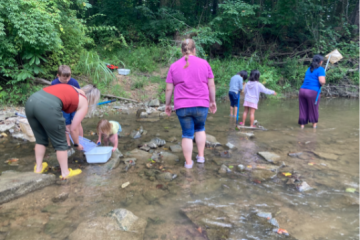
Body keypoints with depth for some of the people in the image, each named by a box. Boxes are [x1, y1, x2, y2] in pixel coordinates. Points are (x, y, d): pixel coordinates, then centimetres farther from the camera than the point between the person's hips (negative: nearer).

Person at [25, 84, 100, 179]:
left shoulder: (70, 89, 31)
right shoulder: (84, 102, 13)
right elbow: (73, 128, 14)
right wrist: (77, 144, 31)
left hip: (31, 100, 7)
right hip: (48, 106, -7)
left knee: (40, 139, 26)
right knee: (60, 143, 13)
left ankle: (38, 168, 38)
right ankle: (65, 173, 24)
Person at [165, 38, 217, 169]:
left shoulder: (174, 66, 2)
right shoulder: (204, 63, 2)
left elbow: (169, 89, 2)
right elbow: (211, 85, 3)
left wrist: (168, 104, 12)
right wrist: (213, 101, 13)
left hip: (182, 106, 0)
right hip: (201, 105, 1)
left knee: (187, 134, 10)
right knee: (200, 128, 23)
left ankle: (188, 162, 16)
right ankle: (201, 156, 23)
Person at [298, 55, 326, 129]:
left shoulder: (309, 69, 17)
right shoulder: (320, 69, -4)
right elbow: (322, 81, -16)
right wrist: (323, 82, 6)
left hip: (302, 90, 5)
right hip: (313, 92, -5)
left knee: (303, 109, 13)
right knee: (313, 108, 14)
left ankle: (302, 124, 18)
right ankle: (314, 124, 30)